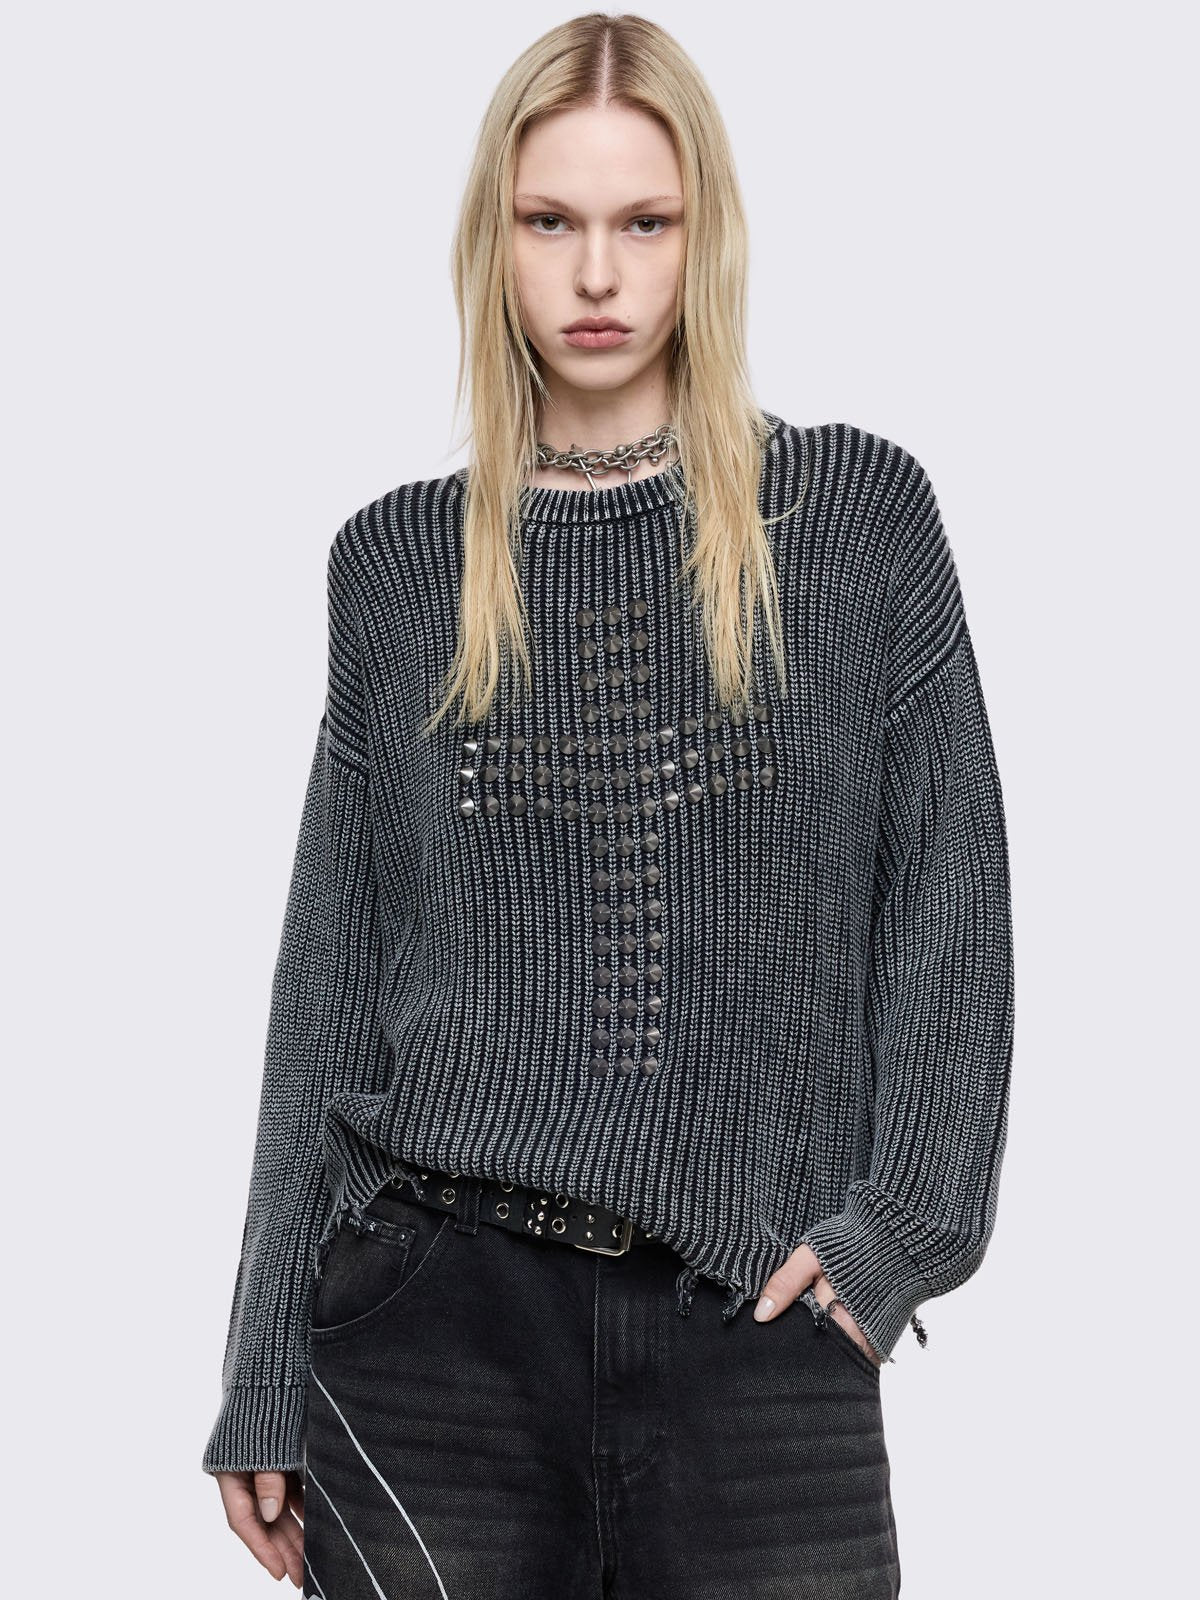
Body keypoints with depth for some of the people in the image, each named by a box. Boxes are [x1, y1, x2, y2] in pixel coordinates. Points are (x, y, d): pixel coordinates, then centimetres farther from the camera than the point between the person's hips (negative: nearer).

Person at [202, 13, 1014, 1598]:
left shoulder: (857, 514, 4)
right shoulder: (403, 562, 7)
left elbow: (951, 901, 4)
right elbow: (329, 973, 9)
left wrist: (895, 1231, -7)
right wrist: (265, 1376, 6)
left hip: (760, 1318, -1)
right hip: (438, 1307, 1)